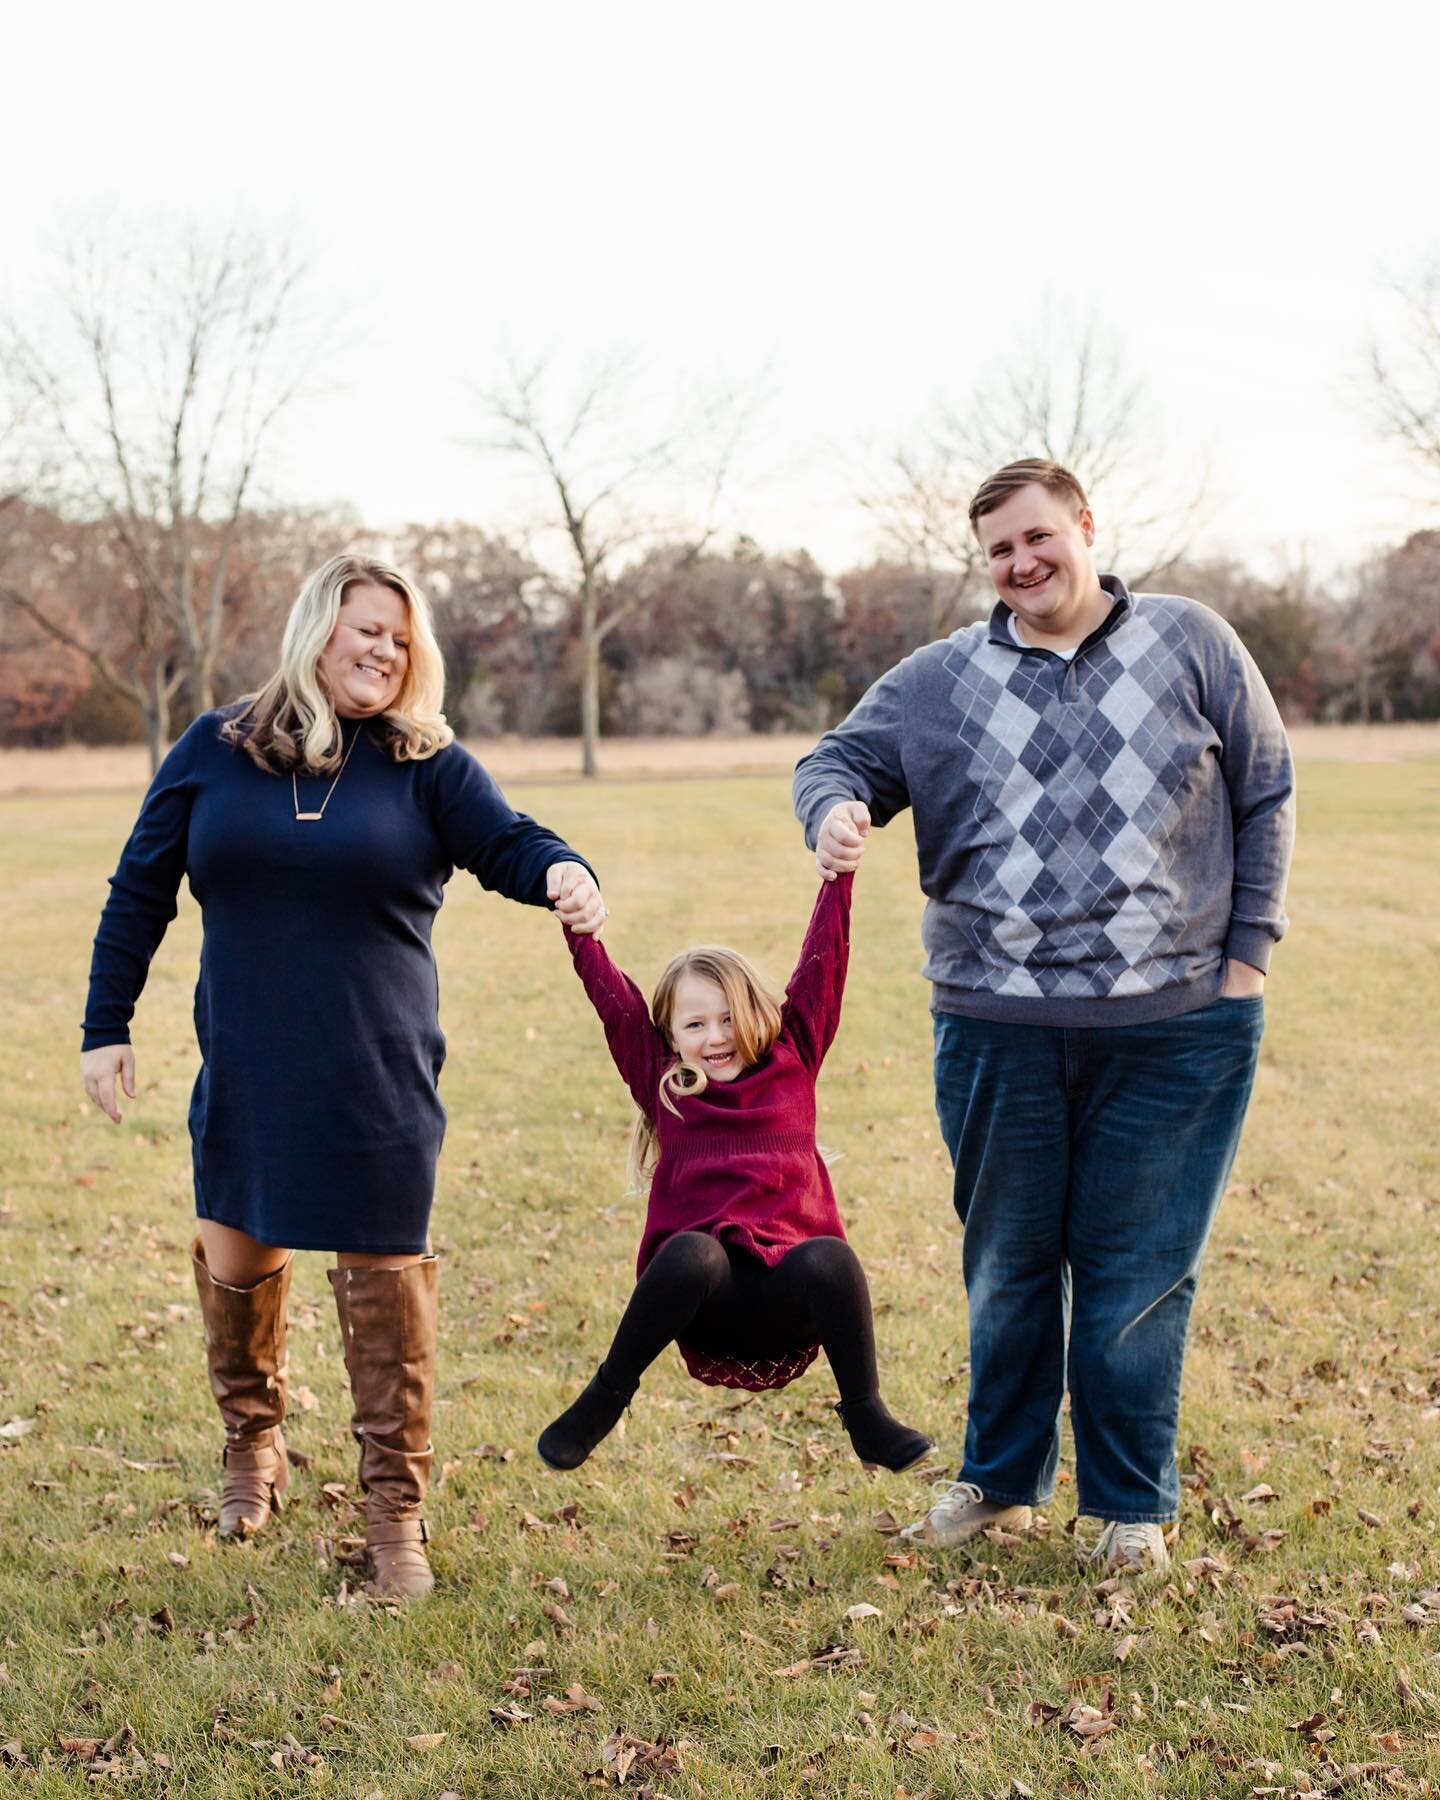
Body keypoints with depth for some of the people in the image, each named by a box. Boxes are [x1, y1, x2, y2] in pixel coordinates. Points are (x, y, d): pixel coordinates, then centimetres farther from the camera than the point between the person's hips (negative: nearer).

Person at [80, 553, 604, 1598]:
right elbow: (140, 894, 9)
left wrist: (562, 870, -30)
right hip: (242, 1078, 2)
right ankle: (254, 1447, 38)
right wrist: (107, 1026, 7)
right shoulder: (212, 754, 4)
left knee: (385, 1276, -1)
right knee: (239, 1259, 12)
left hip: (379, 1080, -1)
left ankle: (396, 1510, 9)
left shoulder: (425, 766, 2)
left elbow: (505, 843, -7)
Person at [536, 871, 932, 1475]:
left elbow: (821, 963, 12)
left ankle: (866, 1415, -13)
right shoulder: (663, 1087, 16)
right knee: (690, 1252, -34)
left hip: (788, 1295, 0)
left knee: (830, 1258, -33)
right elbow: (613, 999, 10)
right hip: (705, 1300, 0)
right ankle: (602, 1400, -14)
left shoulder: (792, 1063, 16)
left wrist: (838, 874, 7)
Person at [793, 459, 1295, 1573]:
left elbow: (1266, 796, 7)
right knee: (1007, 1263, 13)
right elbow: (842, 758, 8)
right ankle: (1001, 1480, 30)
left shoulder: (1192, 645, 4)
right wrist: (837, 808, -18)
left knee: (1140, 1269, 4)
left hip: (1175, 1026, -2)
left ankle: (1132, 1502, 19)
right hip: (997, 1025, 2)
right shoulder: (941, 680, 7)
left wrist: (1248, 950, 1)